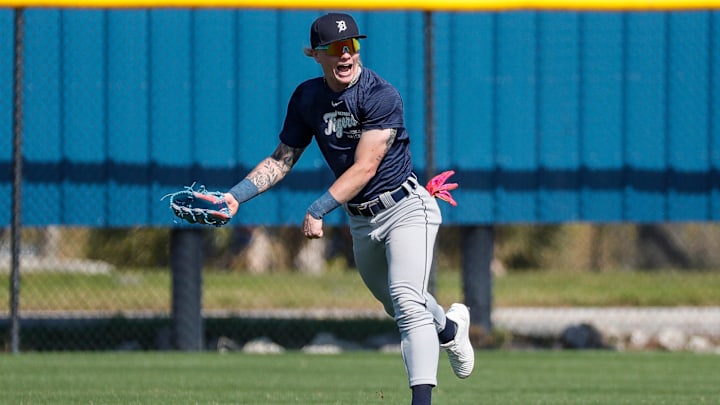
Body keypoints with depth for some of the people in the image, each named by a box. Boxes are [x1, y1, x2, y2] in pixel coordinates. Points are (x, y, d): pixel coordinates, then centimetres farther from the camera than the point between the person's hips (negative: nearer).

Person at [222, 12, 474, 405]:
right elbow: (281, 160, 6)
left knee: (407, 303, -24)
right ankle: (449, 328, 54)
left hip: (405, 210, -7)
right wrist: (235, 196, -9)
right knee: (397, 306, 23)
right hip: (360, 221, 7)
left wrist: (317, 210, -34)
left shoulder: (381, 96, -20)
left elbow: (365, 167, -27)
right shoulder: (307, 98, -1)